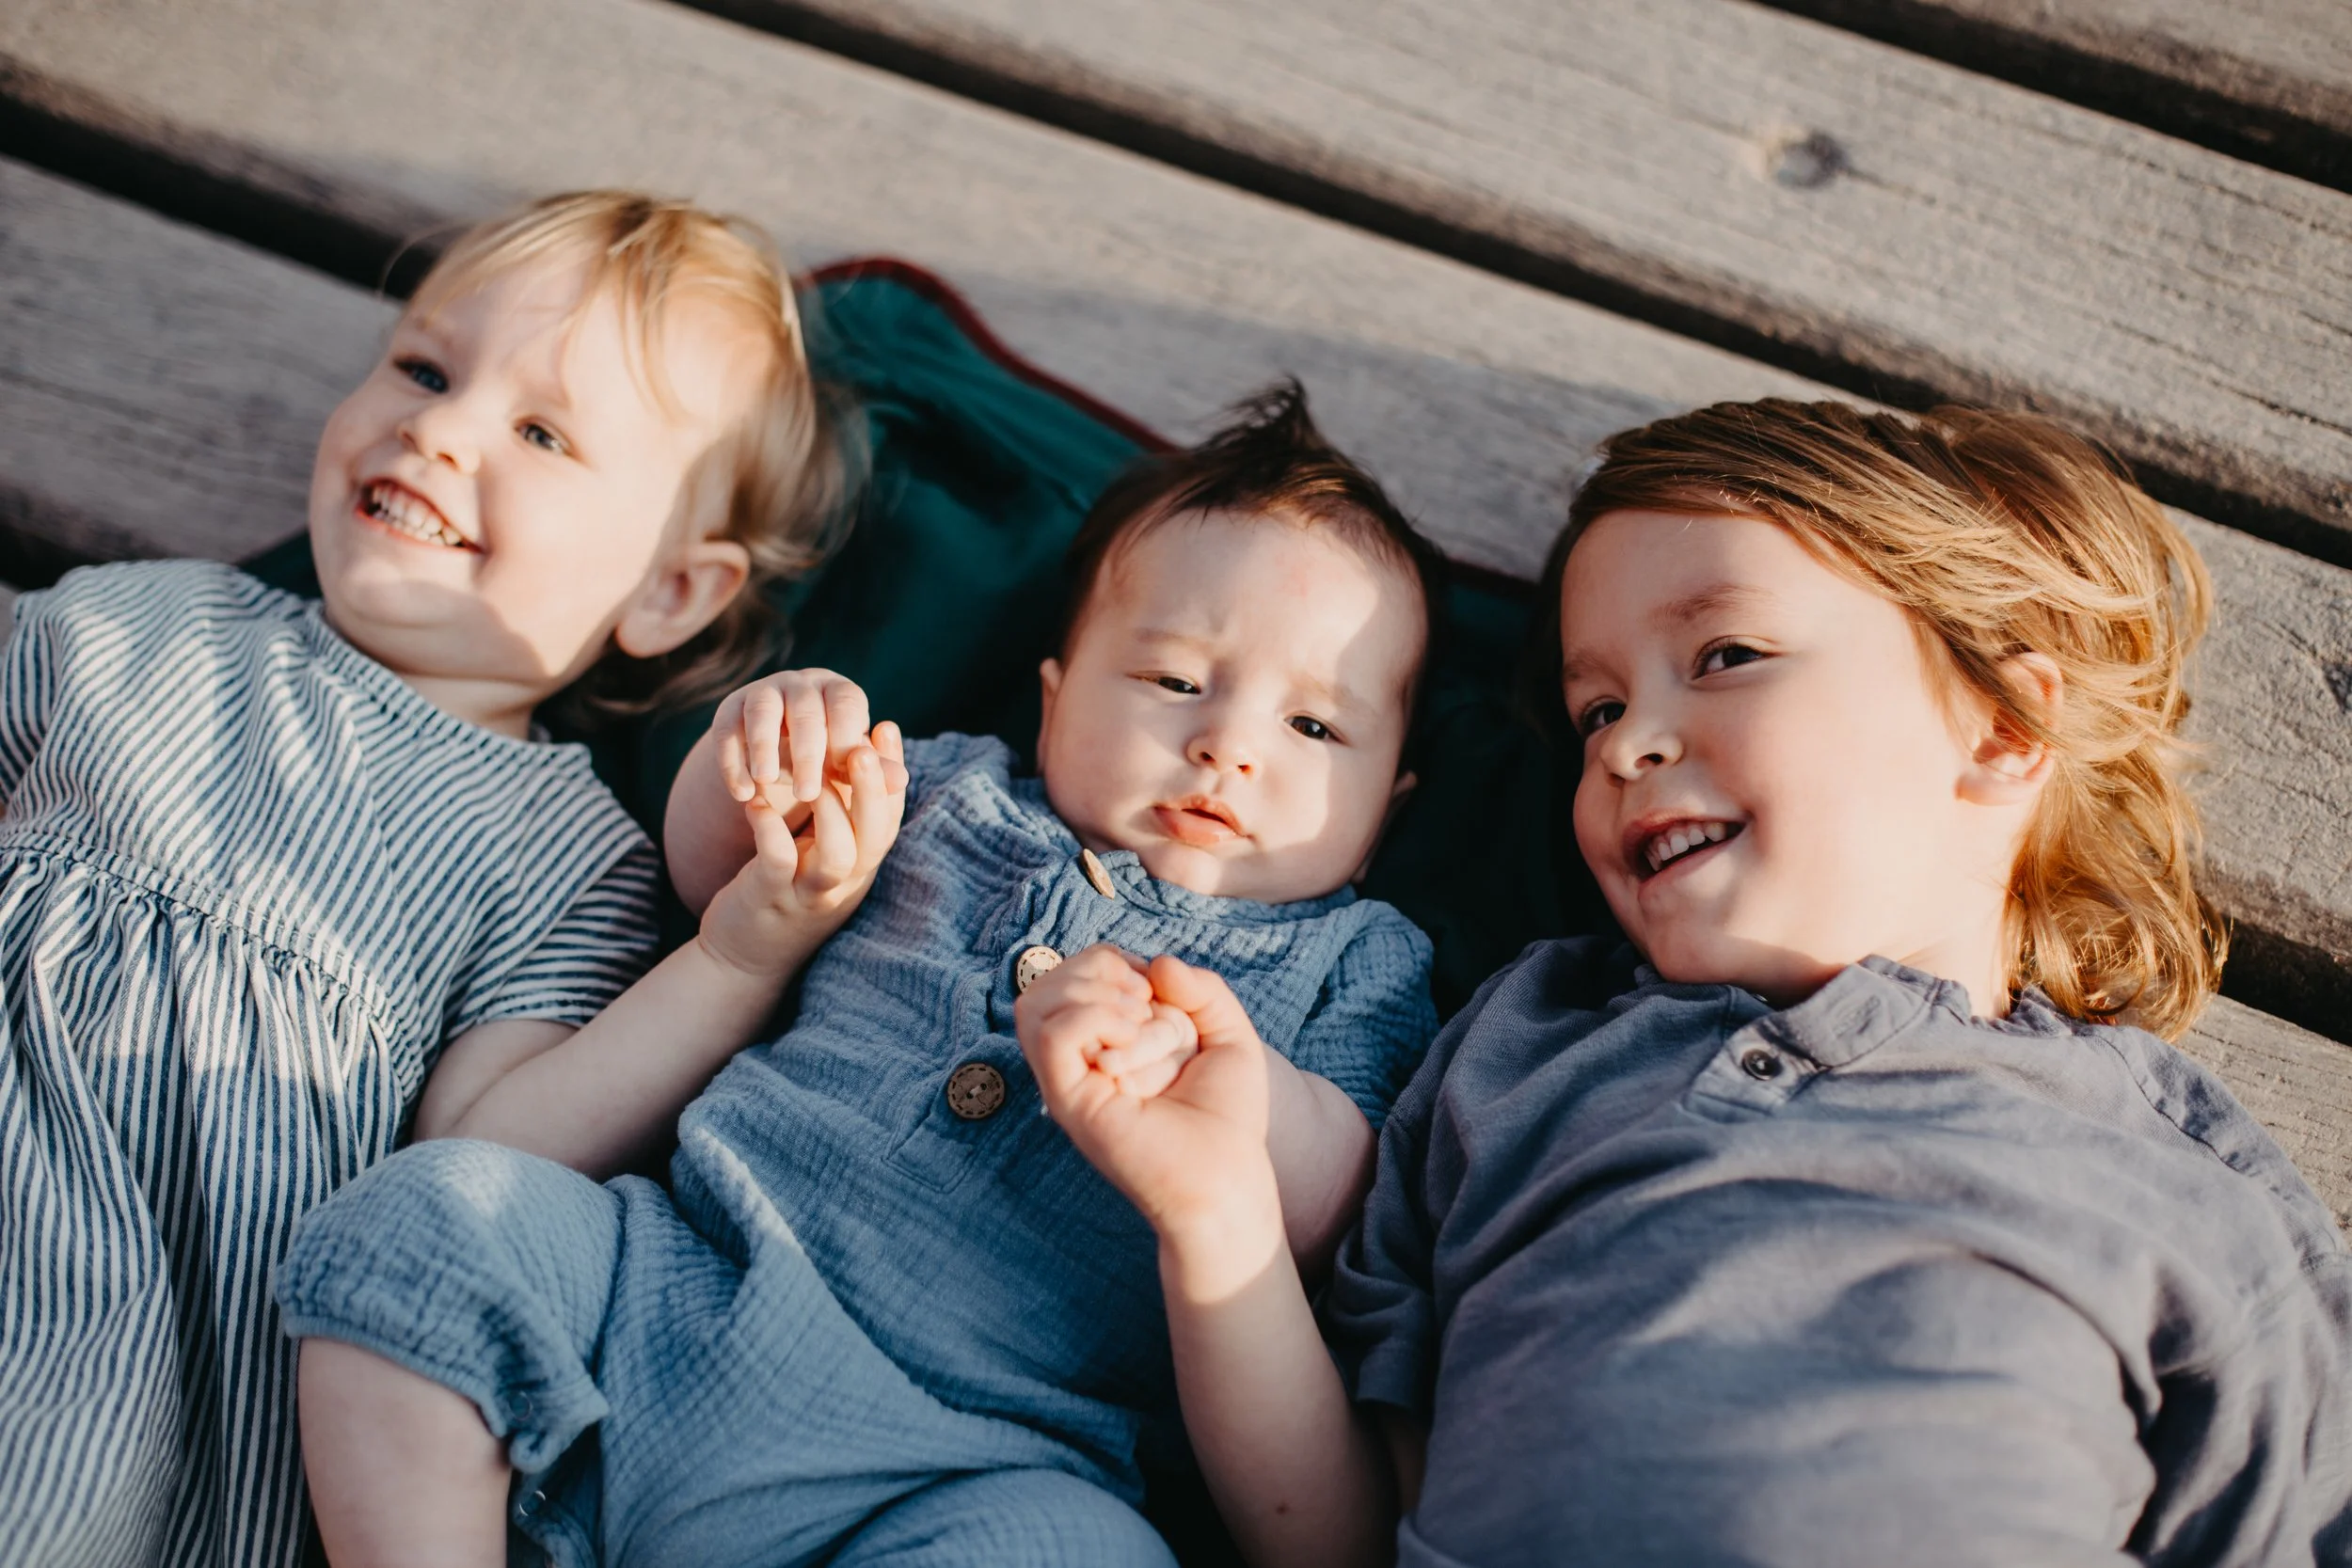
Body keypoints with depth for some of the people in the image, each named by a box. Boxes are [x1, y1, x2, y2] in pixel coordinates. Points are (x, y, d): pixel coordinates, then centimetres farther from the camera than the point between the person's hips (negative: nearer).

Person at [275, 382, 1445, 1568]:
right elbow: (714, 880, 30)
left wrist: (1211, 1061, -22)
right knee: (430, 1208, -19)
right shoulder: (962, 794, 20)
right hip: (680, 1281, 4)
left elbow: (1325, 1216, -2)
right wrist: (742, 756, 7)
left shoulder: (1360, 967, 13)